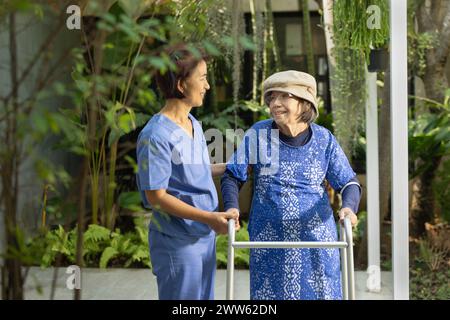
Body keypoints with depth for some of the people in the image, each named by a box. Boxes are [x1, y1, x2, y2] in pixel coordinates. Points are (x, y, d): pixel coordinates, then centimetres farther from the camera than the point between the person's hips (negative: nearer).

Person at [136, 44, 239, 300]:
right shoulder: (156, 135, -21)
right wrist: (209, 218, -26)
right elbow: (156, 196, -21)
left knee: (204, 297, 18)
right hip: (178, 243, -9)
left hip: (205, 237, 9)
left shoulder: (195, 125, 7)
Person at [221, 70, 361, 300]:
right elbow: (232, 175, 1)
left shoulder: (324, 139, -3)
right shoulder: (258, 134, -5)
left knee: (320, 291, 7)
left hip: (315, 238, 0)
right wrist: (231, 208, -16)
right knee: (271, 293, 8)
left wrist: (348, 207, -20)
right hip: (269, 239, 0)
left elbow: (348, 182, 1)